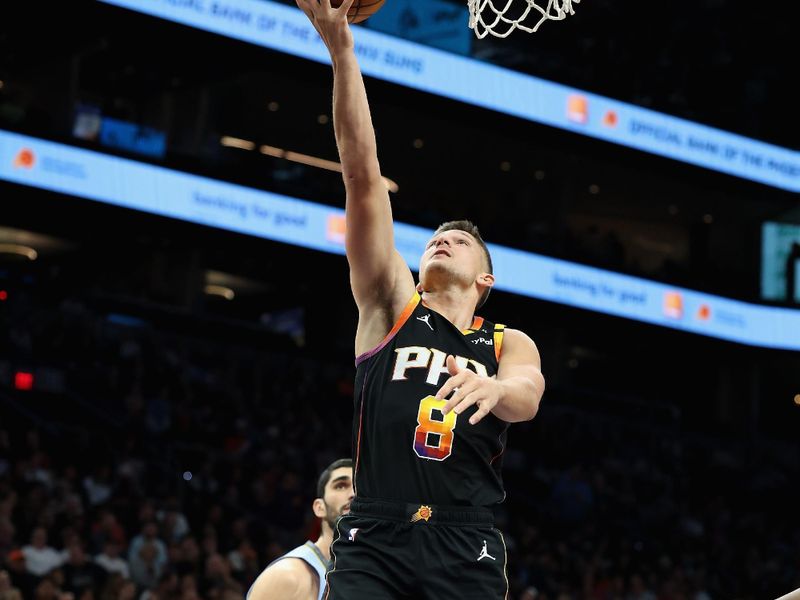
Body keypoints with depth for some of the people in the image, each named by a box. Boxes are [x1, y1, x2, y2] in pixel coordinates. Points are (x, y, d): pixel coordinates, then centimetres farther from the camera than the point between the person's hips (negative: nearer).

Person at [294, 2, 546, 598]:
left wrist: (493, 388, -35)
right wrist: (341, 48, -3)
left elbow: (528, 394, -10)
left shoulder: (511, 345, 15)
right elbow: (363, 176, 5)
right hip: (373, 542, -1)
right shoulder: (391, 306, 13)